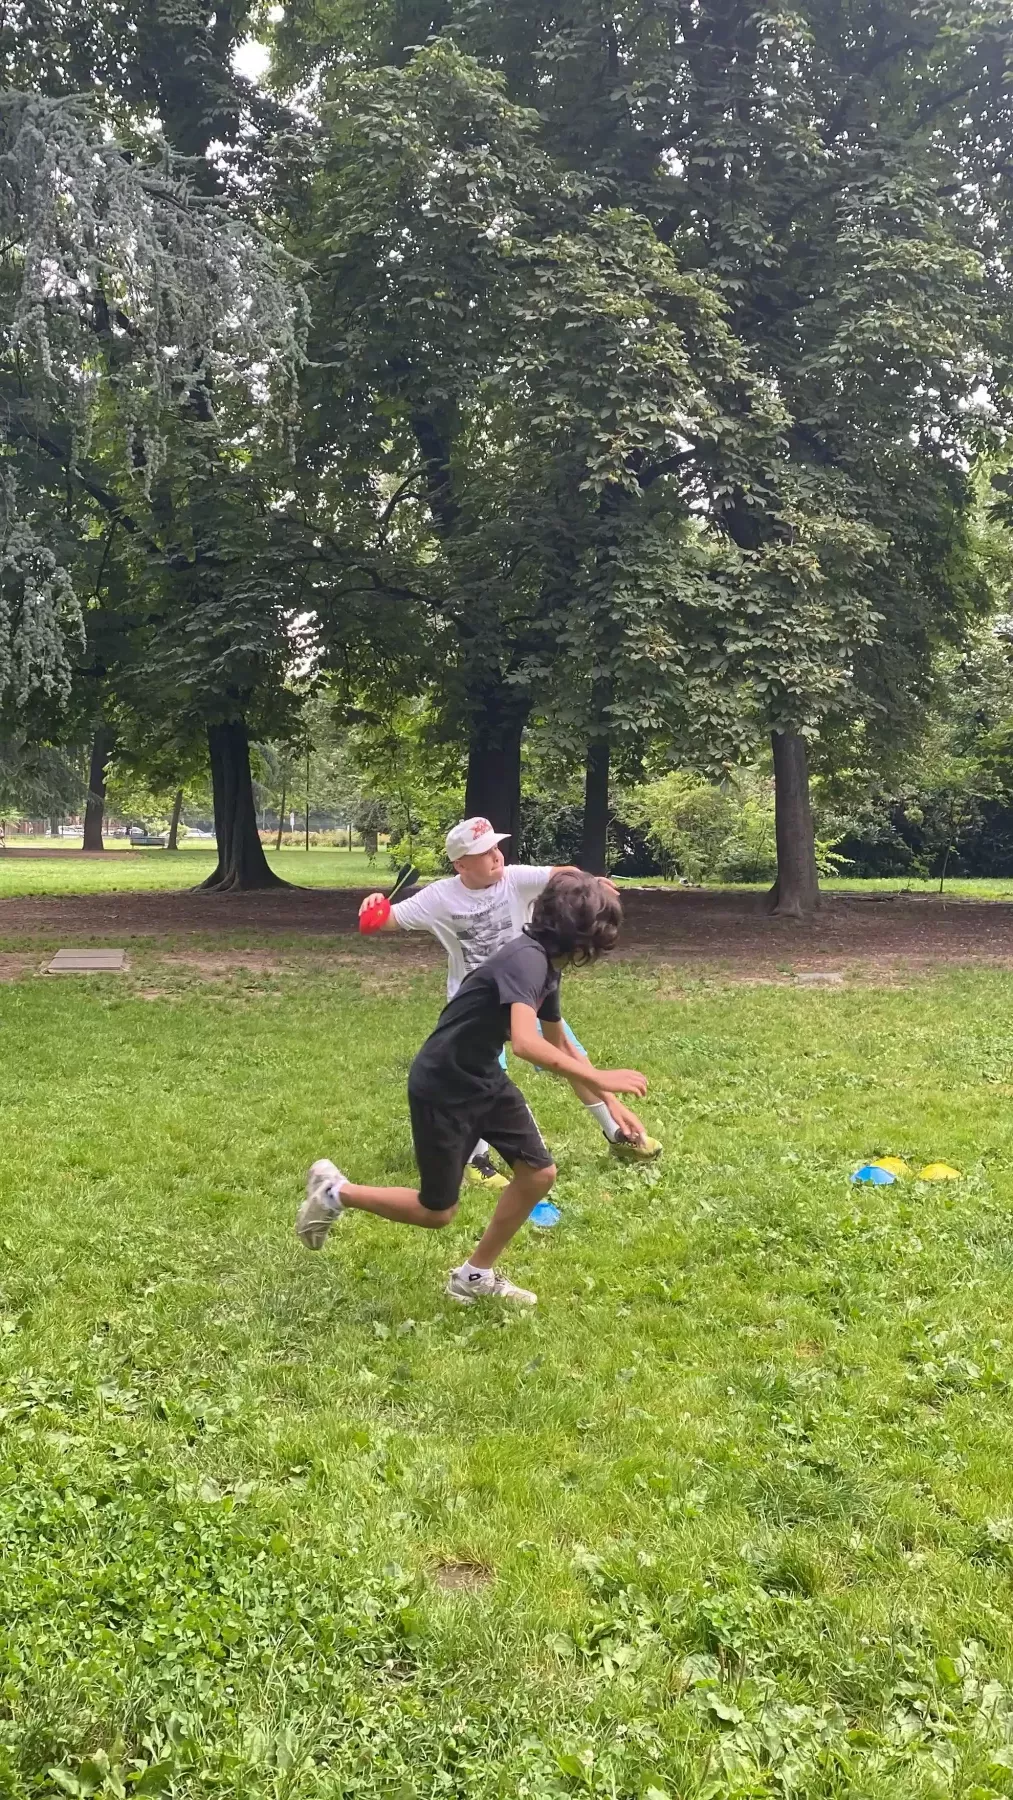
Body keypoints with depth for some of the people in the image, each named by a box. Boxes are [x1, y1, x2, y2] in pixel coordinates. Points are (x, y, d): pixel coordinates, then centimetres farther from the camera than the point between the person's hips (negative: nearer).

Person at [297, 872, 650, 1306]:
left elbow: (560, 1045, 17)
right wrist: (599, 1077, -34)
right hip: (442, 1088, -9)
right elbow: (526, 1043, -41)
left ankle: (475, 1276, 23)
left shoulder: (547, 967, 4)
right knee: (436, 1211, 3)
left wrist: (611, 1103, 14)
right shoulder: (527, 958, -27)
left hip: (484, 1080, 9)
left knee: (538, 1173, 6)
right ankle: (336, 1193, 23)